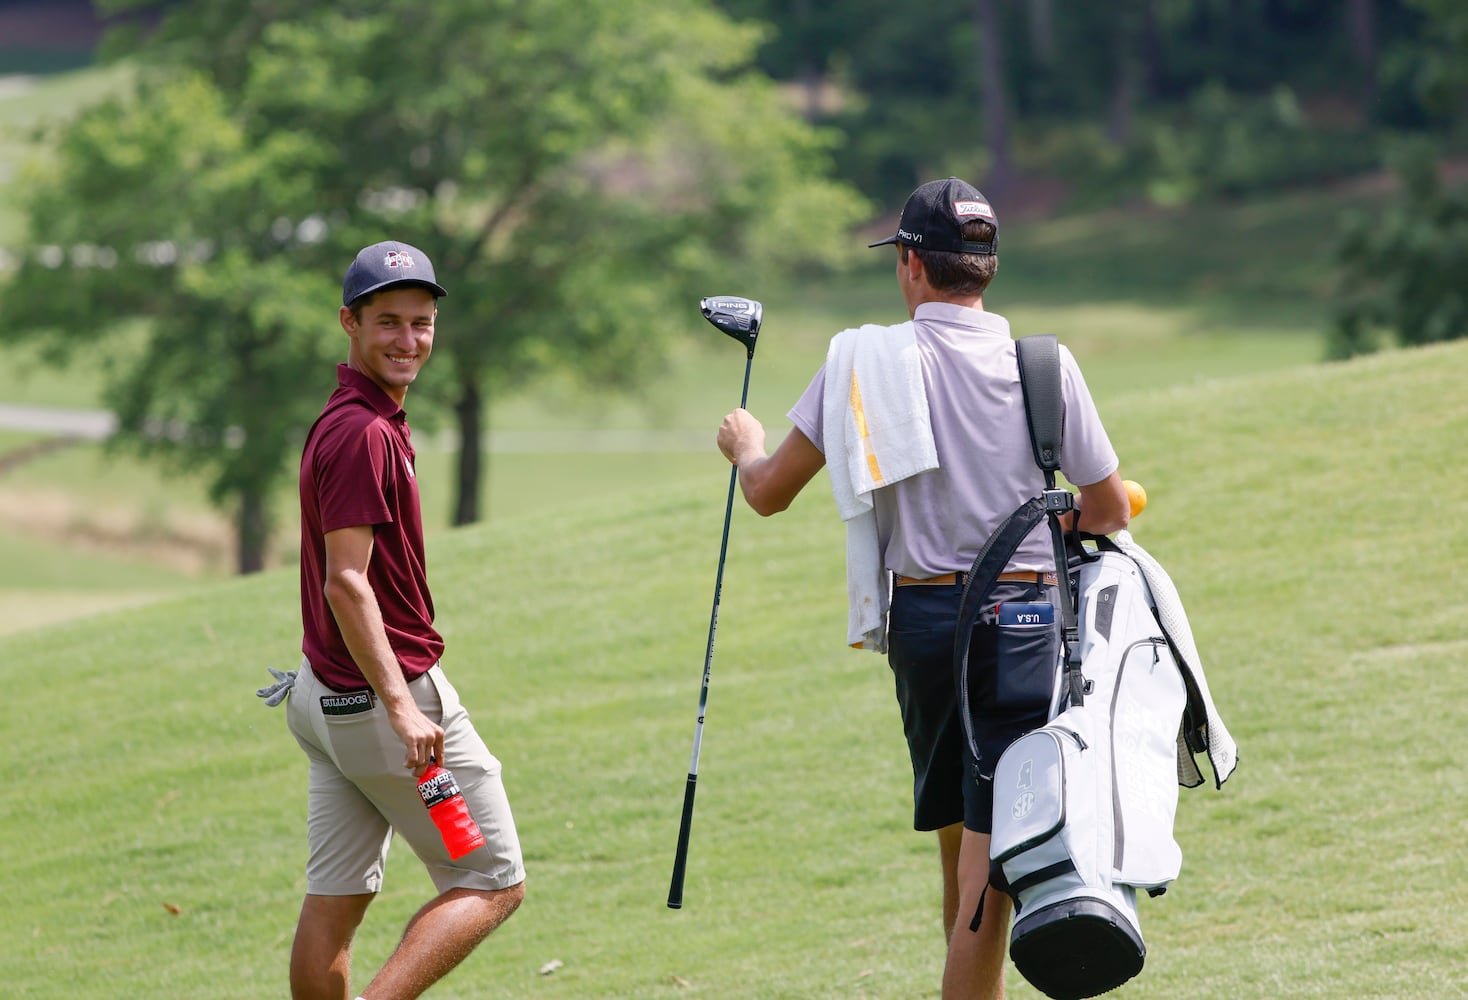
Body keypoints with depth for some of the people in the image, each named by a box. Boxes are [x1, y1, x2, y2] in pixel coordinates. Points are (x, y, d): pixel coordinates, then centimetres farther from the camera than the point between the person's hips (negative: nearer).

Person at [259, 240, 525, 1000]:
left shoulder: (345, 420, 14)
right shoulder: (365, 433, -18)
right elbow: (346, 582, -24)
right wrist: (400, 707, -29)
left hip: (325, 697, 10)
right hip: (377, 697, -9)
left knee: (334, 898, 9)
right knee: (493, 883, -3)